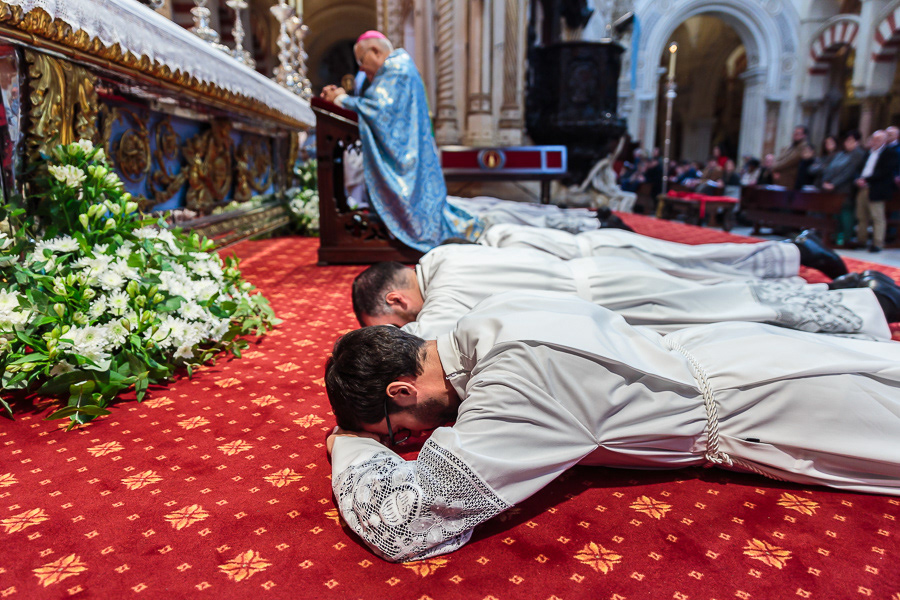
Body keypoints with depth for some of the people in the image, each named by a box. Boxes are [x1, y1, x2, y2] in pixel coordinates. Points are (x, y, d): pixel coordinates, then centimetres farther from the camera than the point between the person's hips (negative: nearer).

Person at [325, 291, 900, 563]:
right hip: (717, 350, 7)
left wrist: (354, 449, -19)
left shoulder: (515, 384, -38)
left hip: (738, 406, -6)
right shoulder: (488, 318, -12)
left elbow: (401, 523, -38)